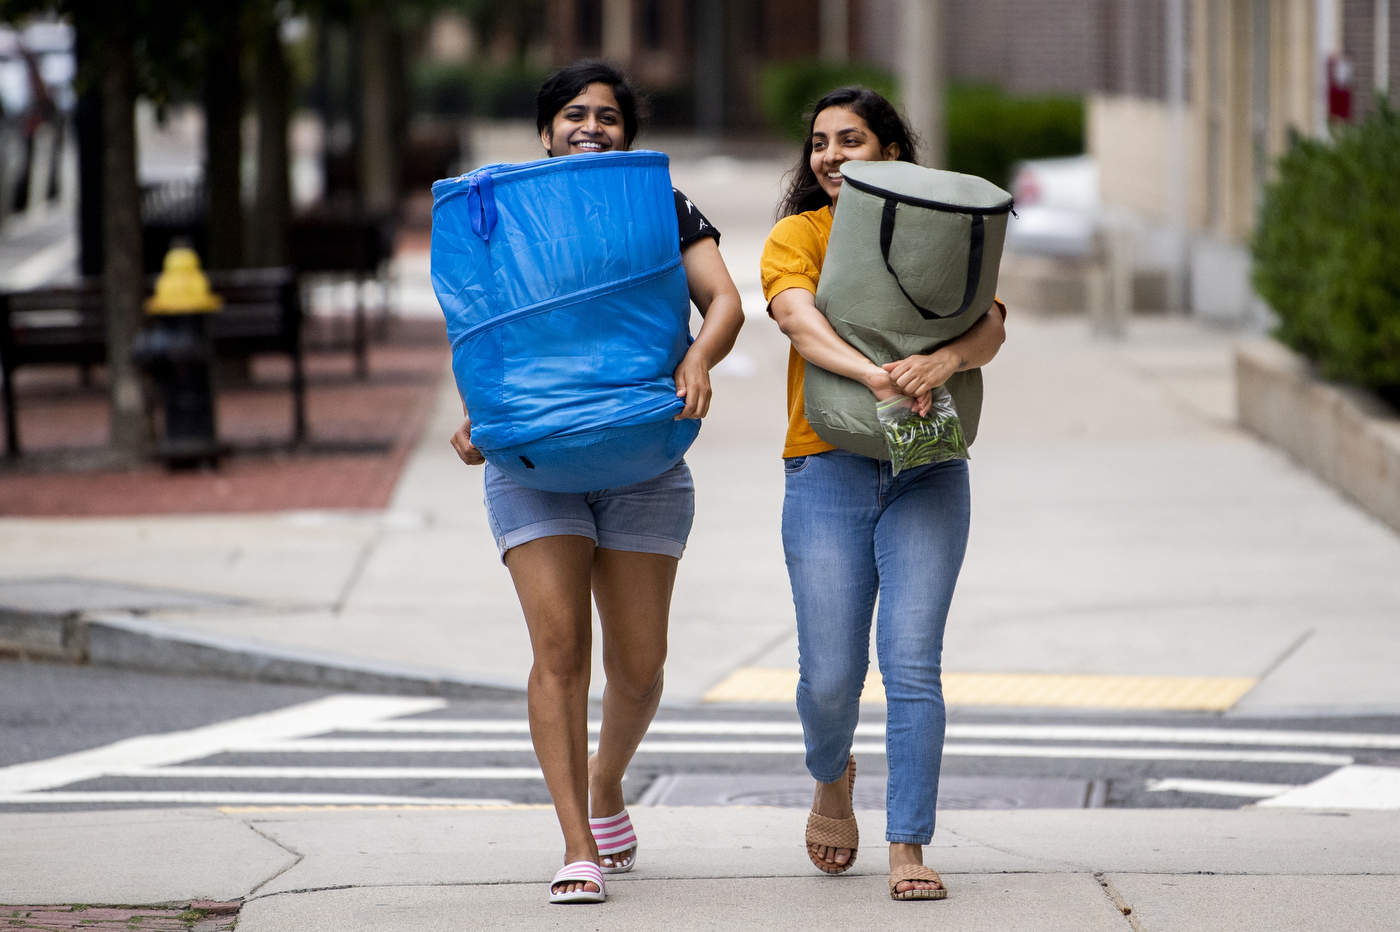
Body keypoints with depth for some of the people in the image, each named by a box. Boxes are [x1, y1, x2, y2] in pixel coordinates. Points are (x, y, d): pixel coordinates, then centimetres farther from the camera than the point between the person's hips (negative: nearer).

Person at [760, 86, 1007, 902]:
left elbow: (991, 326, -7)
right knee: (830, 675, -1)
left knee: (912, 662, -10)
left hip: (928, 473, 0)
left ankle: (910, 848, -5)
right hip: (828, 471, 0)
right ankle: (834, 778, 32)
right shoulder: (797, 237, 5)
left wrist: (946, 360, -31)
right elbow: (799, 320, -15)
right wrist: (873, 374, -34)